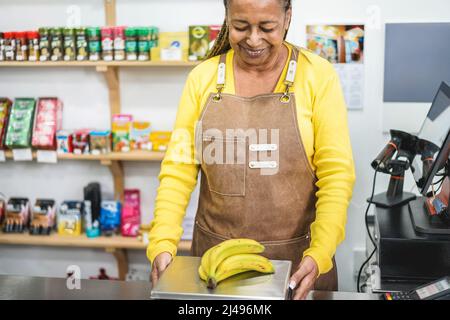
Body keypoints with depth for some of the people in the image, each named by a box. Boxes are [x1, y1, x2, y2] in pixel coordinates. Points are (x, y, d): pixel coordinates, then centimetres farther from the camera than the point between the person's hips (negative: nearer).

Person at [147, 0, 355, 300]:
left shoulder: (317, 75, -8)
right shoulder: (203, 77, -1)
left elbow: (337, 174, -10)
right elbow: (179, 169, -3)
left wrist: (320, 253, -21)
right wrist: (163, 244, -16)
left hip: (297, 254, -2)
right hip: (215, 253, 2)